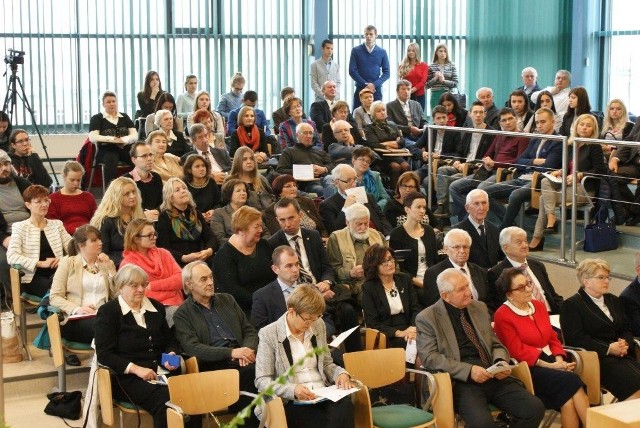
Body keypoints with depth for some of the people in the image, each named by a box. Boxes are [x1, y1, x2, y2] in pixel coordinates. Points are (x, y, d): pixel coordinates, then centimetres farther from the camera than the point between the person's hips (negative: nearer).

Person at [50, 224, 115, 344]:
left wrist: (111, 270, 2)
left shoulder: (106, 263, 21)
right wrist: (76, 309, -15)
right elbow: (54, 297, 0)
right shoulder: (67, 262, 11)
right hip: (76, 319, -3)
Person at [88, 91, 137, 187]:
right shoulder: (97, 118, 10)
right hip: (106, 150, -3)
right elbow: (93, 137, -5)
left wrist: (125, 140, -13)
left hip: (125, 149, 3)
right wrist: (113, 139, -16)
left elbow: (135, 135, 10)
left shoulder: (124, 117, 21)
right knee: (111, 160, -39)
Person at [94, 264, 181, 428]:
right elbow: (104, 354, -6)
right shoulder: (107, 312, 1)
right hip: (128, 377, -5)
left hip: (162, 372, 5)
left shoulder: (156, 307, 17)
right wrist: (136, 369, -18)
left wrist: (171, 354, 0)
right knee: (165, 402, -34)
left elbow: (170, 340, 25)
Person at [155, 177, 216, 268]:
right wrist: (184, 258, -22)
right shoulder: (164, 218, 3)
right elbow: (164, 248, -7)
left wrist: (209, 251, -11)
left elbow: (211, 237, 12)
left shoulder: (195, 214, 19)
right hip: (178, 265, -6)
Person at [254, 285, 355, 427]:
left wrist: (340, 373, 1)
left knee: (344, 404, -30)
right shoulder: (269, 334, -4)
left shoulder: (318, 326, 13)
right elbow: (262, 381, -6)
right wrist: (293, 390, -21)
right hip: (291, 404, -6)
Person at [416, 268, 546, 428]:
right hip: (461, 381, -5)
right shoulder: (427, 318, 1)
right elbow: (429, 357, -9)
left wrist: (501, 362, -3)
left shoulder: (480, 307, 16)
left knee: (535, 408, -18)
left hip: (493, 376, 5)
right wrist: (468, 370, -18)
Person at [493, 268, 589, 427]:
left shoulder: (538, 306, 16)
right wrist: (549, 366, -16)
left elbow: (553, 337, 16)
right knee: (571, 381, -27)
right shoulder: (502, 316, -5)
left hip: (552, 361, 6)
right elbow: (519, 352, -10)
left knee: (568, 398, -25)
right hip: (528, 368, -6)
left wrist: (559, 361, -4)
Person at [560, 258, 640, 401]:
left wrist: (625, 343, -1)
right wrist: (608, 349, -14)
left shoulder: (613, 300, 25)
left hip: (622, 356, 7)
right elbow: (576, 338, -9)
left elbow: (626, 329, 24)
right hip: (598, 358, -7)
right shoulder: (571, 305, 2)